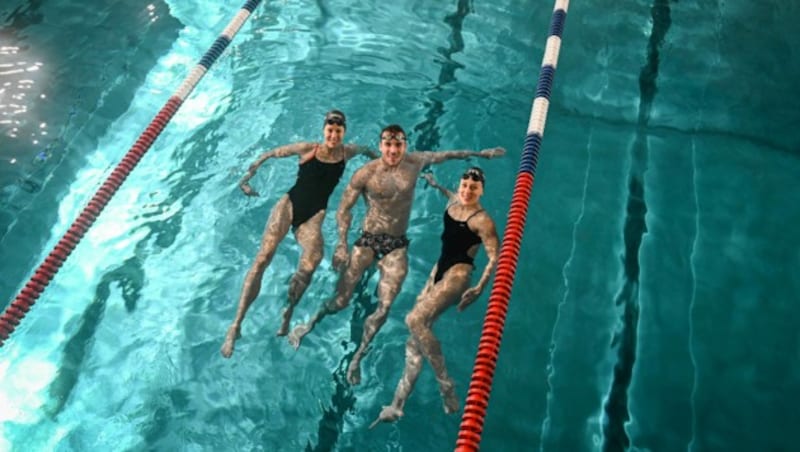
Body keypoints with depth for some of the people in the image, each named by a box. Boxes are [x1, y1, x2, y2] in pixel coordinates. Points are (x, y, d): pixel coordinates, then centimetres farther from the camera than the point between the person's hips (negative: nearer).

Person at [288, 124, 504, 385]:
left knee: (384, 307, -8)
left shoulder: (415, 163, -1)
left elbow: (443, 155, 18)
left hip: (397, 245, 3)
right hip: (368, 240, -2)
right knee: (341, 301, -4)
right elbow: (344, 209, -5)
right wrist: (342, 244, -14)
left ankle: (358, 357, 10)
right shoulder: (365, 173, -11)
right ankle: (309, 325, 26)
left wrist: (479, 154, 27)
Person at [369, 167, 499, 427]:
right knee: (417, 336, 4)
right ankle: (397, 406, 8)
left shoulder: (482, 221, -17)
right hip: (440, 269, 9)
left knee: (415, 320, -27)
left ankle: (445, 386, -15)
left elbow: (495, 257, -20)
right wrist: (436, 186, 44)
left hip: (458, 275, -8)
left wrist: (479, 288, -30)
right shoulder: (454, 203, 7)